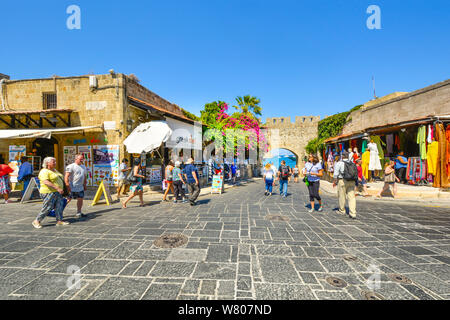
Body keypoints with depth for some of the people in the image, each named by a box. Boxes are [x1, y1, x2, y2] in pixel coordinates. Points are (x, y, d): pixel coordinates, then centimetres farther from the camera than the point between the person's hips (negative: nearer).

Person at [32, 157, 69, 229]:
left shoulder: (55, 170, 16)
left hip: (57, 193, 9)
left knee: (59, 206, 4)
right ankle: (37, 221, 12)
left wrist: (61, 189, 21)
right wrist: (57, 188, -30)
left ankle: (59, 221, 9)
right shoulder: (44, 171, -12)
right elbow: (46, 182, -24)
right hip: (49, 193, -9)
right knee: (47, 208, -4)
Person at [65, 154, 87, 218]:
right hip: (72, 188, -6)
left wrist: (84, 185, 17)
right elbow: (66, 177, -14)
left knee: (80, 199, 7)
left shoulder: (83, 167, 14)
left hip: (80, 188, 6)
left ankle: (79, 213, 18)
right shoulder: (71, 166, -8)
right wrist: (68, 186, -20)